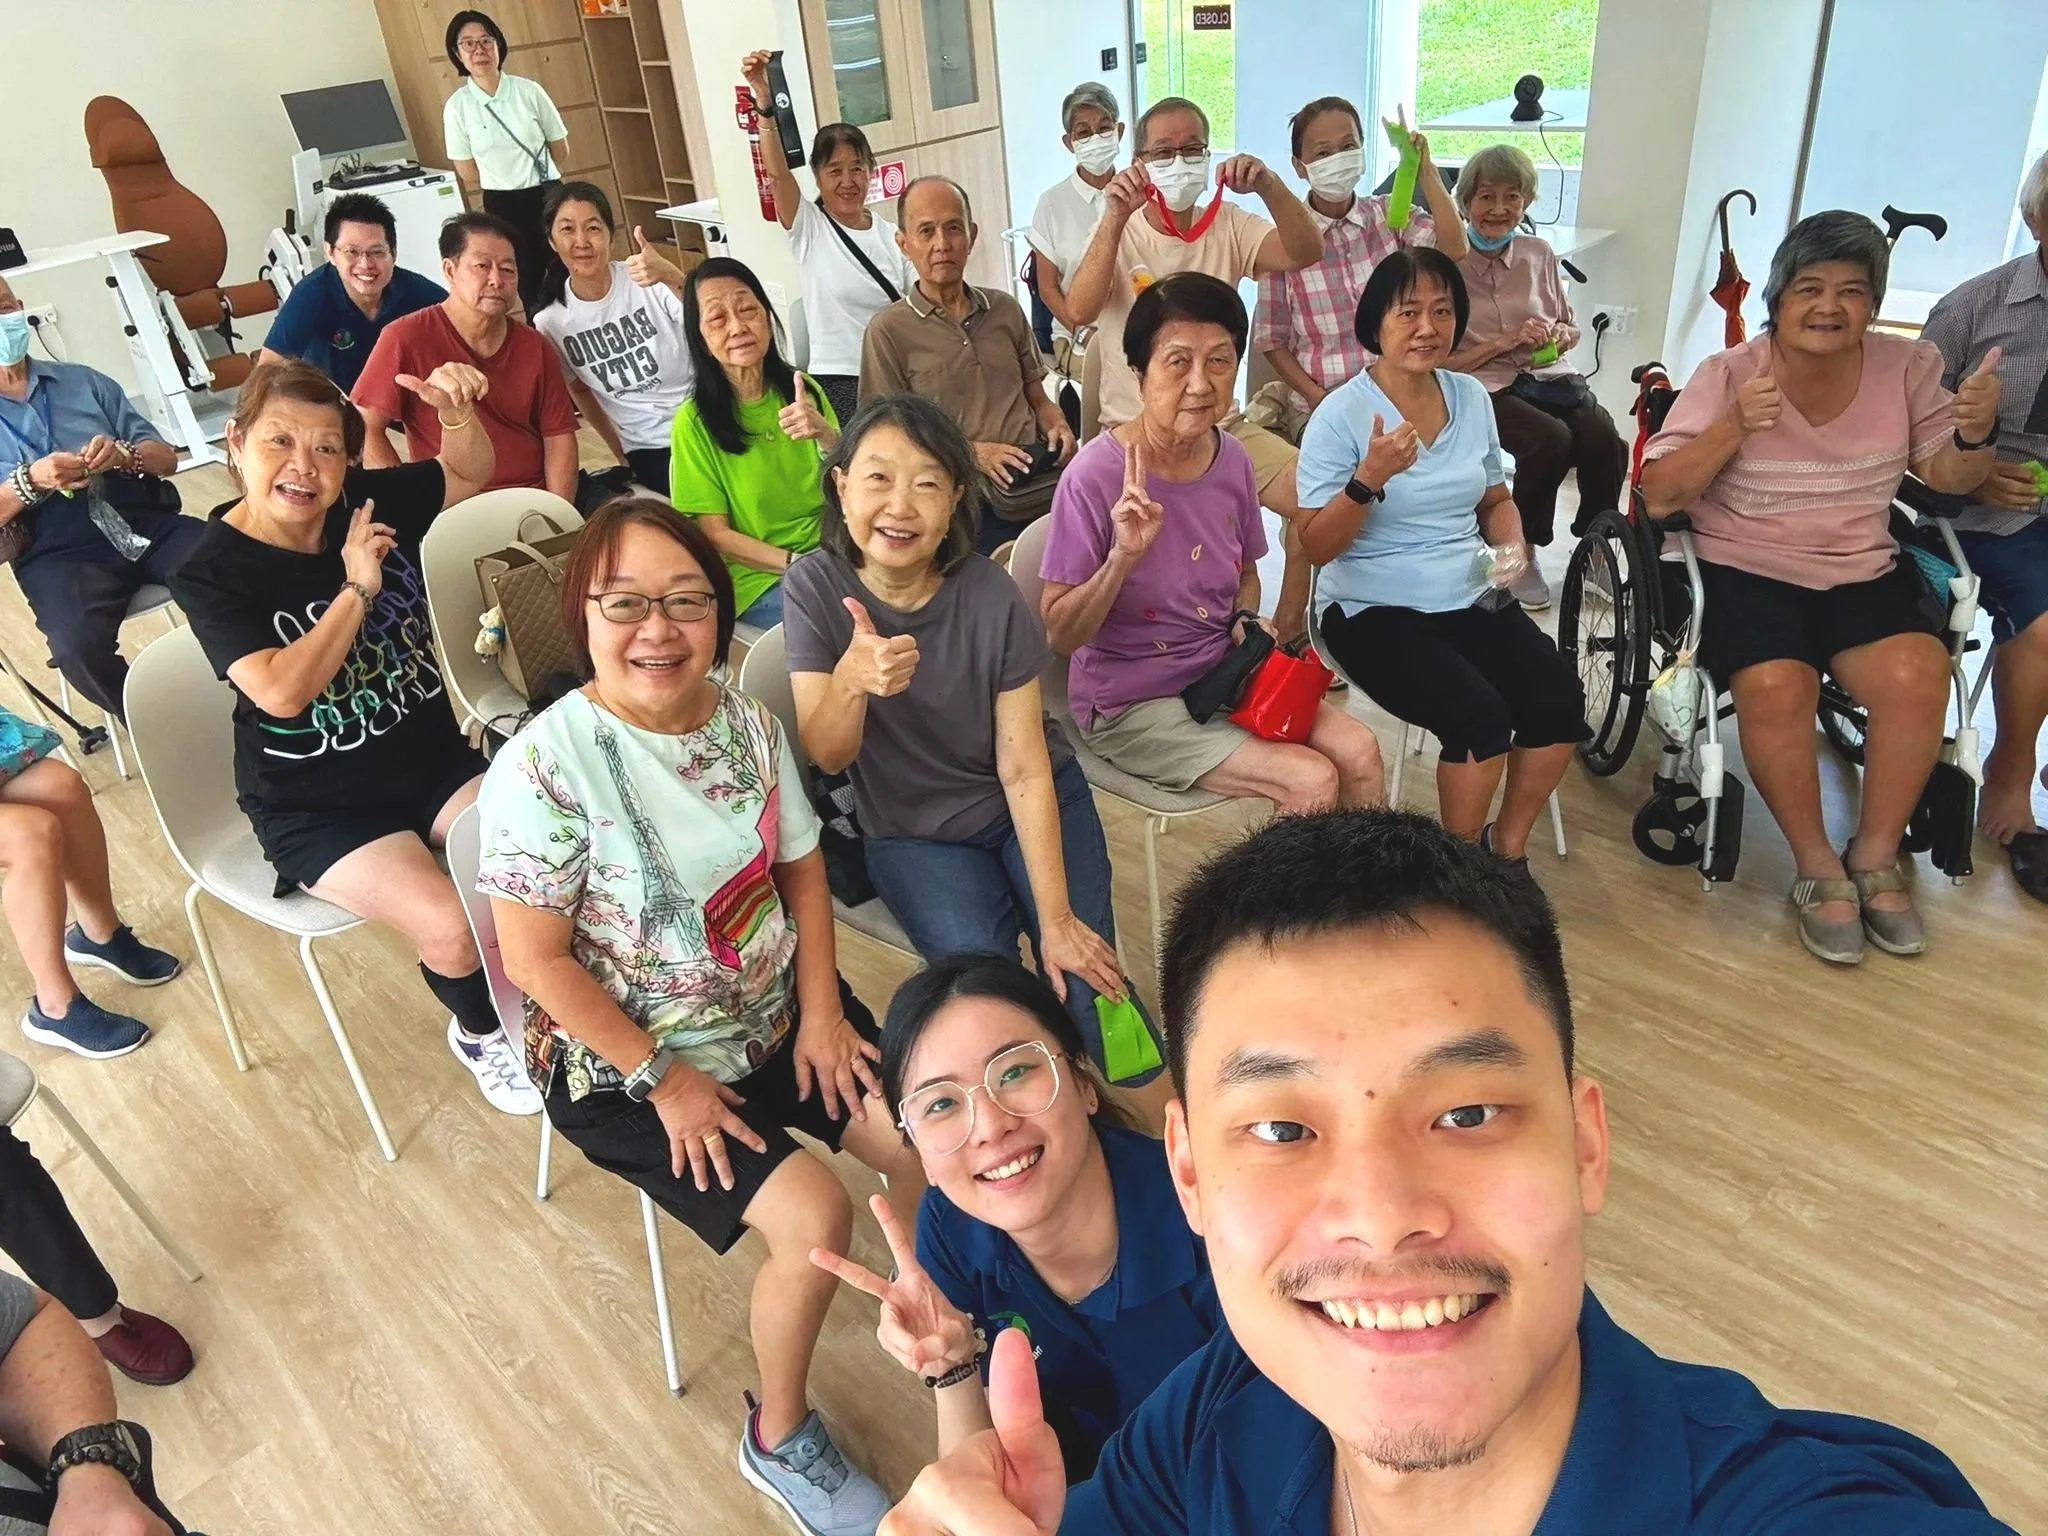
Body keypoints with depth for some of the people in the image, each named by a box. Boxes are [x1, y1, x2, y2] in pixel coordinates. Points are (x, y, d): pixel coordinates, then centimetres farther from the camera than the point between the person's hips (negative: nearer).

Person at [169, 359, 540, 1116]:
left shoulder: (368, 503, -4)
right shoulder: (210, 574, -14)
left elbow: (469, 476, 9)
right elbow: (281, 691, -27)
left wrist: (458, 411, -13)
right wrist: (357, 588, -22)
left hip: (432, 756, 4)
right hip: (316, 805, -4)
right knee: (454, 927, -24)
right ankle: (480, 1033, 9)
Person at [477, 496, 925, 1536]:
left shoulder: (747, 723, -6)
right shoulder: (545, 768, -23)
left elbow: (800, 868, 4)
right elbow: (537, 959, -19)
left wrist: (821, 1008, -5)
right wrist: (664, 1078, -16)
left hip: (775, 1009, 6)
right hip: (626, 1061, -5)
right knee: (814, 1217, -17)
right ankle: (779, 1439, 12)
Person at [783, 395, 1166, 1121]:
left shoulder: (992, 597, -18)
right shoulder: (814, 587, -15)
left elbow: (1024, 768, -15)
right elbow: (826, 755, -17)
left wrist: (1058, 917, -19)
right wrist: (852, 680, -40)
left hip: (1033, 806, 0)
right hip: (912, 833, 1)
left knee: (1088, 987, -18)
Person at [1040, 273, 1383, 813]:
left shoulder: (1232, 459, -2)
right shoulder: (1095, 476, -21)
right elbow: (1060, 636, -18)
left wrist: (1246, 620, -5)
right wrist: (1122, 556, -32)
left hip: (1223, 673, 6)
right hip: (1131, 703, -6)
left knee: (1359, 752, -7)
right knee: (1312, 781, -15)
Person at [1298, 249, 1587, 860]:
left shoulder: (1472, 396, 7)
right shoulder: (1342, 414, -11)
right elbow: (1316, 548, -13)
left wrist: (1511, 547, -1)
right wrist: (1370, 478, -28)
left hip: (1472, 598, 6)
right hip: (1376, 611, -6)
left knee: (1560, 699, -13)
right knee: (1481, 716, -25)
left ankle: (1506, 846, 11)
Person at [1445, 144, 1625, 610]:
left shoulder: (1539, 253, 11)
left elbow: (1571, 328, 22)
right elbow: (1442, 362, -4)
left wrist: (1559, 337, -2)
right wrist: (1506, 341, -14)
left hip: (1549, 377, 4)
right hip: (1485, 387, -4)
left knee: (1605, 438, -25)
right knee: (1552, 438, -33)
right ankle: (1521, 554, -11)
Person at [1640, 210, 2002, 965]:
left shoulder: (1906, 365, 5)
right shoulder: (1728, 375, -6)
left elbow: (1948, 476, 12)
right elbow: (1658, 496, -11)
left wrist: (1977, 433, -11)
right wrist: (1735, 426, -25)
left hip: (1864, 571, 3)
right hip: (1746, 569, -3)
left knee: (1919, 676, -25)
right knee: (1775, 686, -31)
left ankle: (1875, 858, -2)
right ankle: (1817, 867, -8)